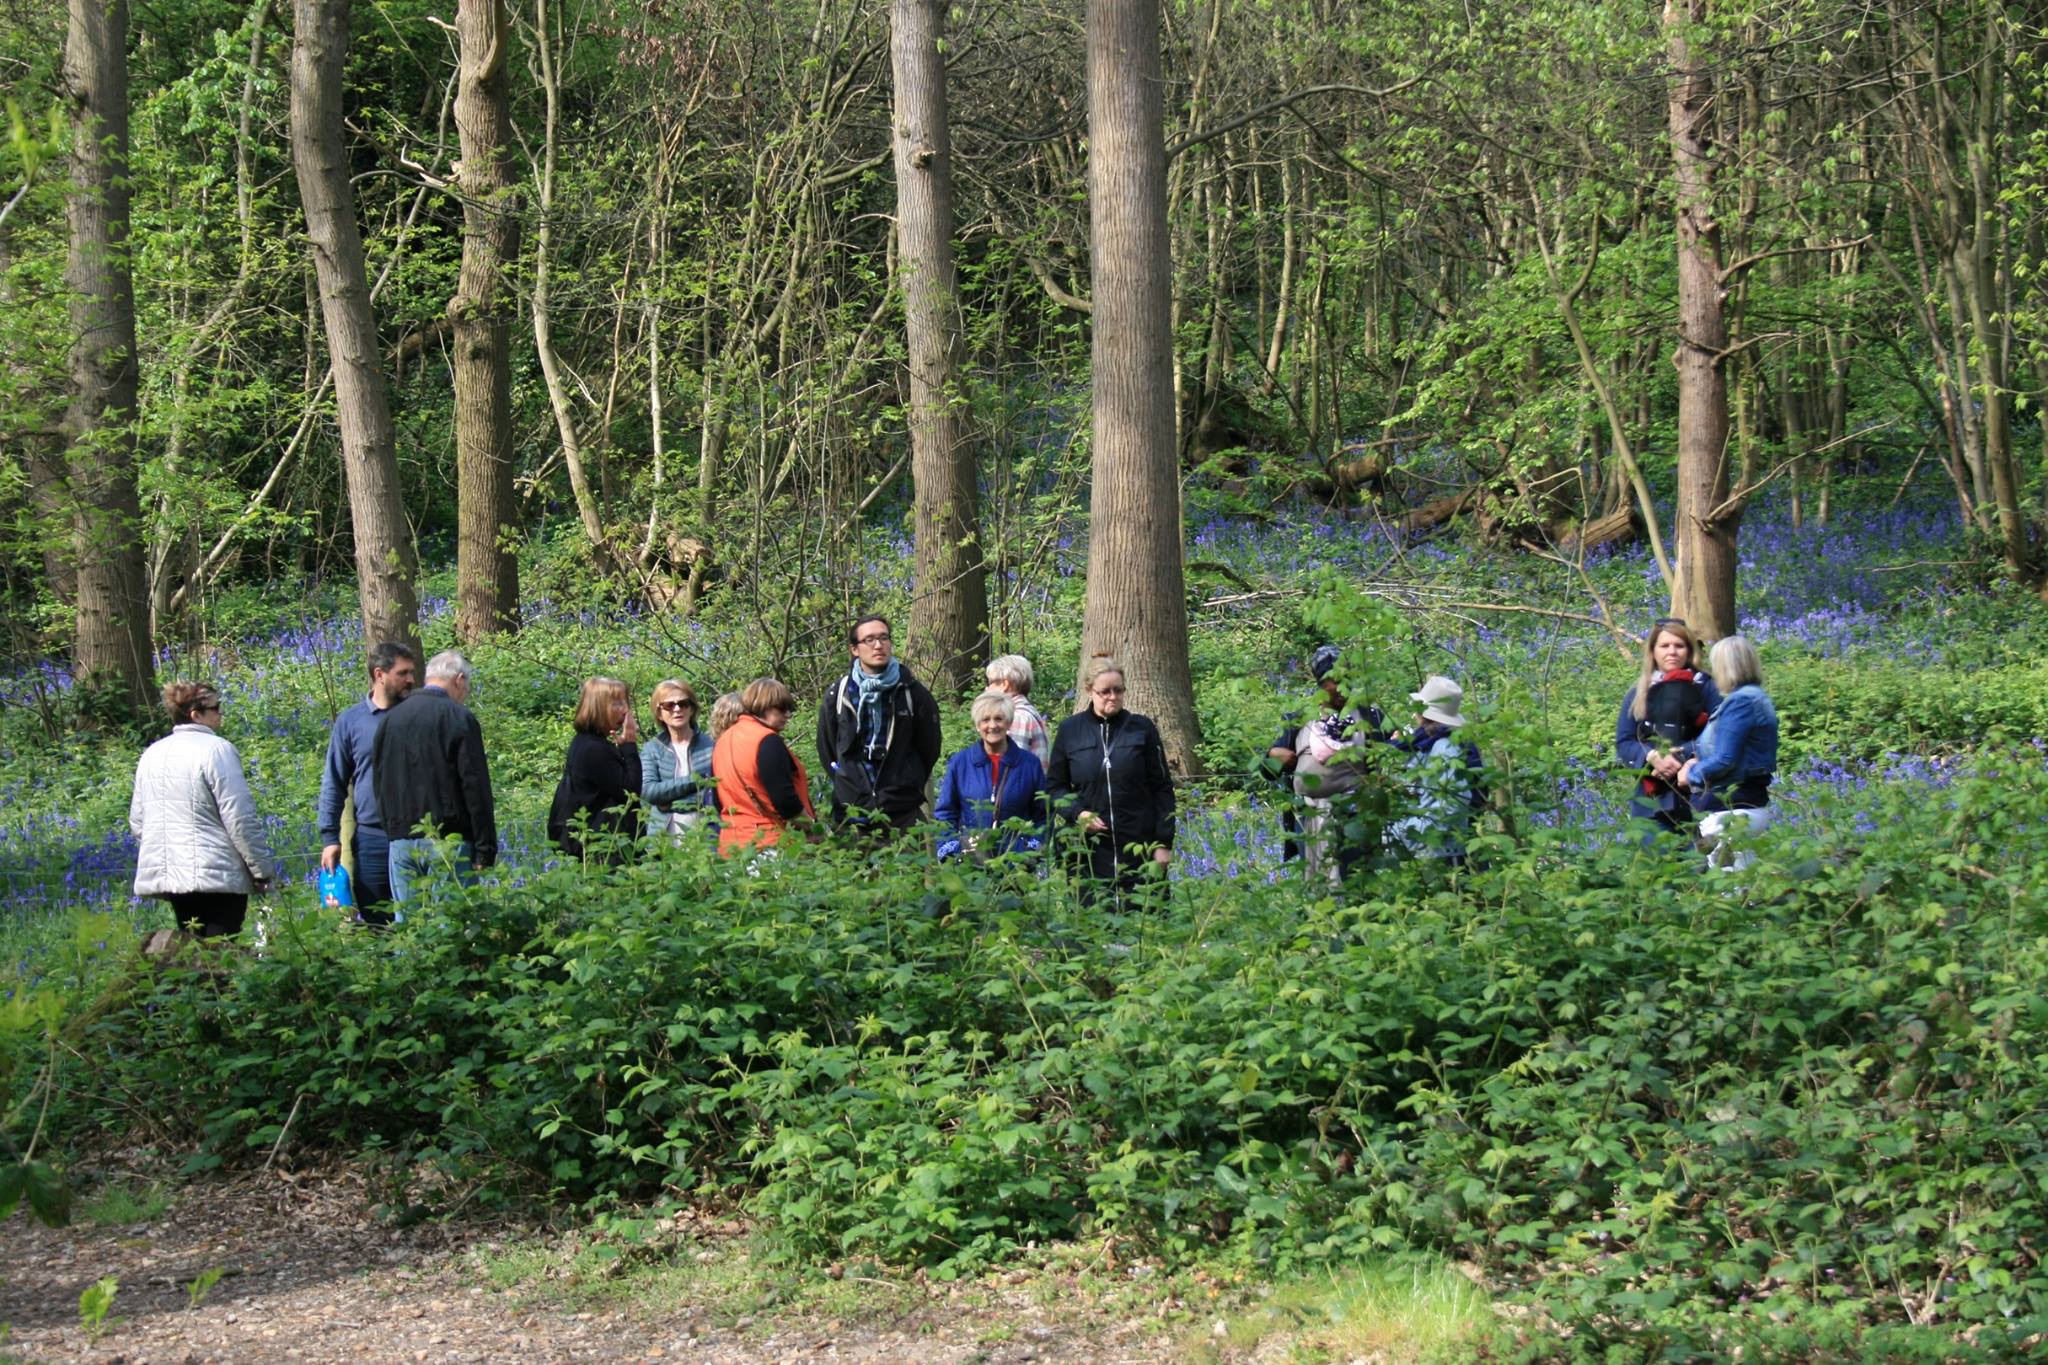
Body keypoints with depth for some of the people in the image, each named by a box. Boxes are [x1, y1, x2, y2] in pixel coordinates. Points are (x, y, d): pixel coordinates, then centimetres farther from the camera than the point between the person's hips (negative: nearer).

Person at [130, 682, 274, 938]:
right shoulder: (217, 750, -9)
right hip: (217, 875, -7)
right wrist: (261, 870, -5)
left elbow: (137, 820, 17)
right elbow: (241, 819, -12)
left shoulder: (152, 754, 12)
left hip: (165, 875, 7)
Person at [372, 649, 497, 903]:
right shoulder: (459, 718, -5)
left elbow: (379, 782, 17)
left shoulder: (390, 718, 12)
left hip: (400, 841, 5)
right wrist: (486, 848, -7)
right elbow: (476, 787, -9)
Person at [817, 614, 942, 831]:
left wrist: (909, 786, 11)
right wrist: (846, 785, 12)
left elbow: (929, 748, 9)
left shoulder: (913, 693, 0)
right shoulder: (839, 695, 4)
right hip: (851, 812, 1)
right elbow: (826, 749, 14)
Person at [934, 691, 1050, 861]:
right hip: (969, 858, 0)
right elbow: (945, 814, 10)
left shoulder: (1030, 764, 6)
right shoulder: (959, 763, 6)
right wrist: (950, 853, -3)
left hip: (1017, 858, 0)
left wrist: (1034, 850, -5)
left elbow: (1041, 816, 9)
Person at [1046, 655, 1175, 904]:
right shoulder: (1070, 730, 5)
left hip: (1140, 847, -1)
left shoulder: (1142, 729, 3)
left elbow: (1162, 788, 4)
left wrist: (1164, 842, -1)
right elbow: (1054, 786, 11)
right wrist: (1076, 813, -8)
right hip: (1090, 845, 1)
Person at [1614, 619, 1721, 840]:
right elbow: (1623, 744, 8)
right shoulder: (1637, 694, 13)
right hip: (1652, 799, 2)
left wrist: (1683, 755, -16)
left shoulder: (1706, 687, 4)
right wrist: (1652, 756, -12)